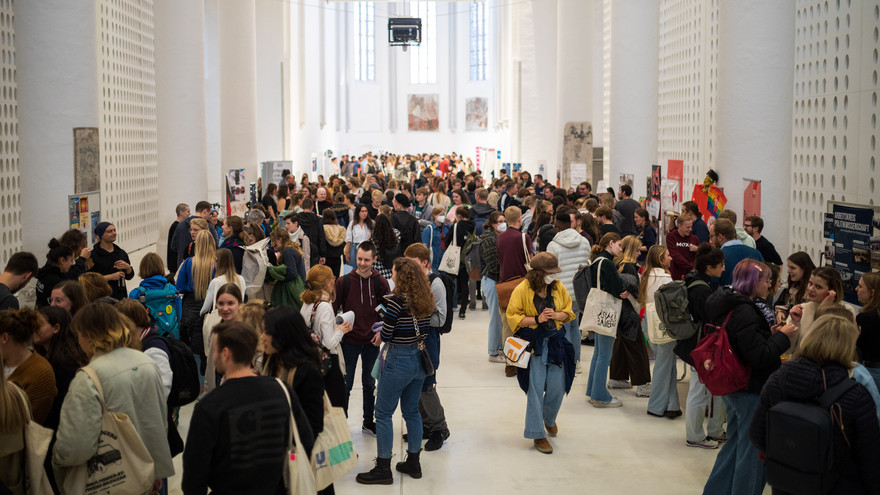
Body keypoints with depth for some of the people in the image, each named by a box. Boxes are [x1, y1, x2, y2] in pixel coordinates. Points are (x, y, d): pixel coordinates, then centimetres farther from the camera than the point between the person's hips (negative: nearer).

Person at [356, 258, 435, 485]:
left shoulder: (395, 301, -19)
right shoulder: (426, 300, 3)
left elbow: (386, 336, -15)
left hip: (399, 361, -8)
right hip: (419, 360, 8)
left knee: (383, 413, 3)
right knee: (412, 411, 18)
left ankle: (383, 468, 6)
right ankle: (413, 462, 26)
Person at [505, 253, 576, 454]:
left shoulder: (558, 288, 3)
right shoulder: (522, 290, -10)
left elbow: (569, 311, 12)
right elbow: (513, 316, -6)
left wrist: (556, 315, -10)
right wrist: (537, 319, -18)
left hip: (556, 341, 4)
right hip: (533, 344, -4)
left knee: (558, 387, 6)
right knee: (535, 388, -3)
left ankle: (549, 419, 38)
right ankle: (538, 435, 9)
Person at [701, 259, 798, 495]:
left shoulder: (727, 305, 7)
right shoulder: (744, 313, -24)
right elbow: (760, 357, -25)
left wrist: (769, 333, 7)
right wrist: (782, 336, -13)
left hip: (733, 387, 10)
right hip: (751, 392, -10)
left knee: (735, 444, 22)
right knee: (752, 452, 2)